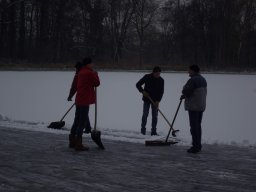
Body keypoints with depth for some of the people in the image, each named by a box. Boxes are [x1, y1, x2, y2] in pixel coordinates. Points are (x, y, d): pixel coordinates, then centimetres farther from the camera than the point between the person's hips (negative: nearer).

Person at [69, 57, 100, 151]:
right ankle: (78, 144, -6)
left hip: (78, 100, 9)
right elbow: (97, 83, -4)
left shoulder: (80, 72, 14)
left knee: (77, 121, 16)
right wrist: (95, 74, 11)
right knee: (83, 122, -6)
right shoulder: (90, 73, -13)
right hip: (85, 101, -9)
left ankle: (72, 141, 22)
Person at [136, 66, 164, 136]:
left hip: (155, 100, 2)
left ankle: (153, 131, 5)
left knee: (155, 116, 0)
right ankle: (143, 129, 9)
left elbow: (161, 91, -4)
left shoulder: (161, 80, -4)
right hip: (146, 99, -2)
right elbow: (138, 84, -3)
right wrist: (143, 91, -17)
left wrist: (158, 101, -15)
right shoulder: (147, 77, -9)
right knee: (145, 114, -2)